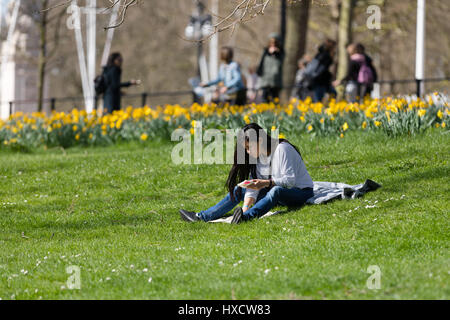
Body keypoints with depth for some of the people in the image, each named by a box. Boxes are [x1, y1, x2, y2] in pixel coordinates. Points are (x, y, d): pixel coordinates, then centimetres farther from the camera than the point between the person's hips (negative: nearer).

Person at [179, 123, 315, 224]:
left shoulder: (282, 149, -19)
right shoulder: (257, 156, 4)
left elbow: (289, 180, -24)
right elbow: (253, 187, -3)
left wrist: (266, 183, -35)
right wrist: (245, 207, -20)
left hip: (301, 192, -8)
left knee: (276, 190, -40)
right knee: (239, 190, 1)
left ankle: (247, 216, -62)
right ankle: (201, 217, -7)